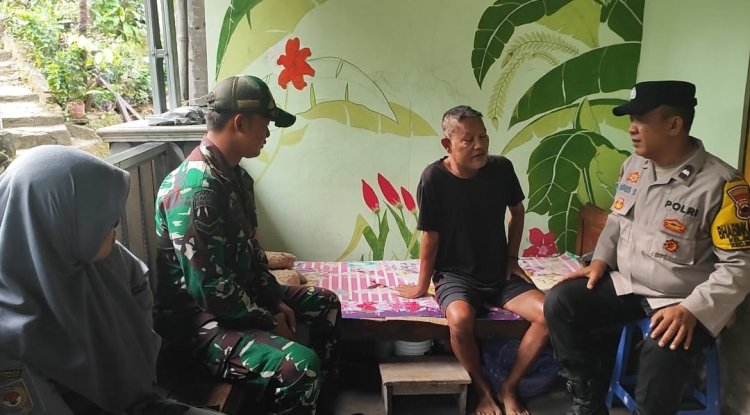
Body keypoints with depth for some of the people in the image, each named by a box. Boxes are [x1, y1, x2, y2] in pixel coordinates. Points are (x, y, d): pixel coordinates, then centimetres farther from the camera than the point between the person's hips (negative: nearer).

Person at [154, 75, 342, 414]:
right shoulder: (195, 186, -27)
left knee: (325, 303, 20)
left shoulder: (235, 175, 5)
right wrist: (270, 321, -15)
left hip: (241, 294, 11)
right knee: (300, 366, -31)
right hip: (202, 316, -10)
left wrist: (275, 300, 6)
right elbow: (209, 288, -27)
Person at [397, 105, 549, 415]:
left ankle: (509, 387, 2)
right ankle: (483, 390, -5)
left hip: (500, 273, 4)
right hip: (456, 275, -4)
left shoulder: (501, 168, -6)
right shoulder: (434, 178, -16)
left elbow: (517, 212, 12)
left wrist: (512, 258, 8)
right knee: (460, 320, -35)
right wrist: (423, 285, 1)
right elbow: (430, 236, -8)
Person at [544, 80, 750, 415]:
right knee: (559, 302, -10)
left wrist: (692, 310, -28)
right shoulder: (633, 165, 3)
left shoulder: (720, 184, -19)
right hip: (626, 283, 7)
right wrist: (601, 260, 2)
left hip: (683, 302, -6)